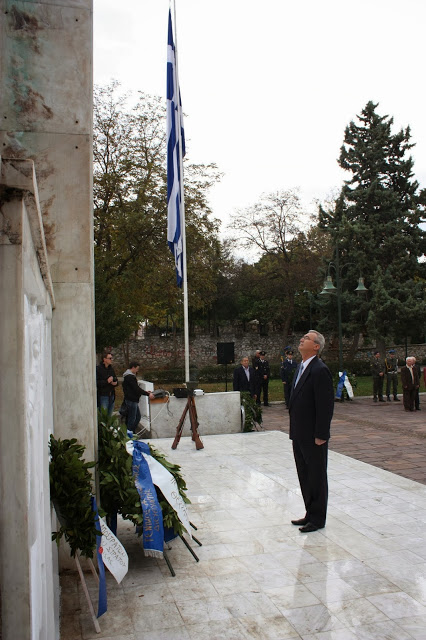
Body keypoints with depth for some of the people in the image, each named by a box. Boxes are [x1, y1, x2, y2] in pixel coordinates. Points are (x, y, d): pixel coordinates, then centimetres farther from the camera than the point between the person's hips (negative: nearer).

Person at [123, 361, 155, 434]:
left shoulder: (129, 376, 16)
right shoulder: (130, 377, -19)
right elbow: (136, 389, -22)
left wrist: (145, 392, 14)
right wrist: (148, 394, -18)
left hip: (133, 400, 11)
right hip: (131, 400, -11)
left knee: (138, 417, 16)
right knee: (132, 418, -3)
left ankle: (132, 432, 23)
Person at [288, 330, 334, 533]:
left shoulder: (320, 370, -18)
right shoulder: (301, 367, 11)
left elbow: (325, 405, -20)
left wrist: (320, 436, -20)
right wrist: (294, 430, 16)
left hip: (314, 438, -9)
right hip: (299, 435, 9)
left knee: (317, 477, 6)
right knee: (305, 477, 18)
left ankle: (318, 518, 19)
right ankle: (310, 514, 32)